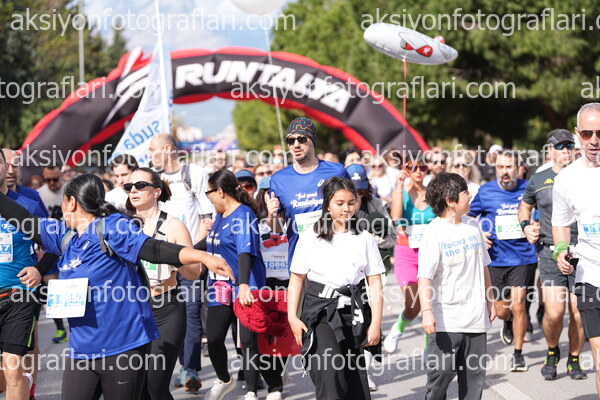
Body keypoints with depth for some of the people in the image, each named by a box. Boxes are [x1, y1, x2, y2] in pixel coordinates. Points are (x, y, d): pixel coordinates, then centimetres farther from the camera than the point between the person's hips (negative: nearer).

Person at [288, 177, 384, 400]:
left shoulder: (364, 240, 8)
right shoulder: (310, 239, 4)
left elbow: (375, 284, 6)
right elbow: (296, 279, 6)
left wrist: (376, 323, -1)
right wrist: (292, 317, -3)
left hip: (353, 314, 2)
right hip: (320, 312, -2)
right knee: (329, 372, -21)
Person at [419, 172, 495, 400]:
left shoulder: (473, 226, 10)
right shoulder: (435, 232, -11)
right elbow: (425, 277, -17)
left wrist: (489, 301, 21)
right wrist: (427, 311, -26)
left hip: (476, 318, 6)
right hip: (447, 320, -6)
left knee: (474, 376, 9)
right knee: (441, 375, -3)